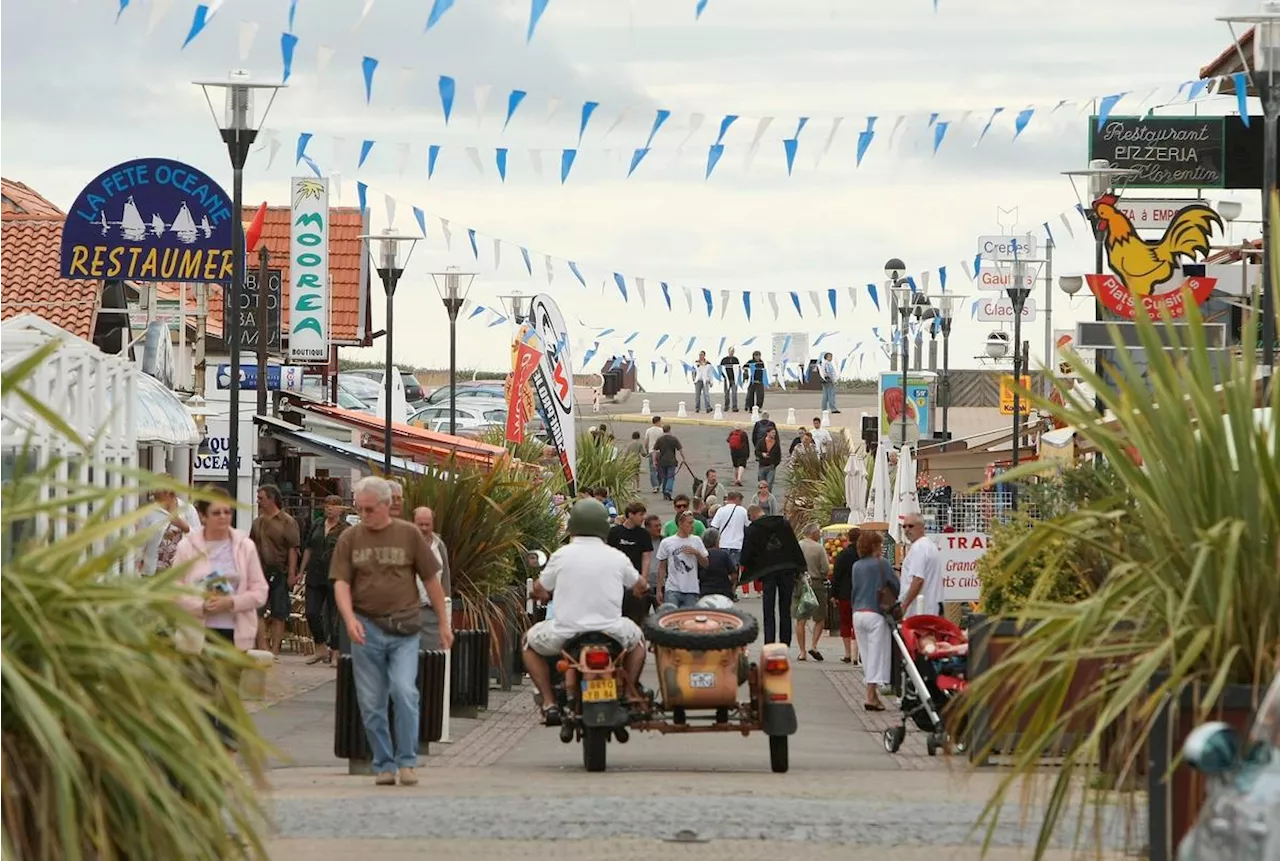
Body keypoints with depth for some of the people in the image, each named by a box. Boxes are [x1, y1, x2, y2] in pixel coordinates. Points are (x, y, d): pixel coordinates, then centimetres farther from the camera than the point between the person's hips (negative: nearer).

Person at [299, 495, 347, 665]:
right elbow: (308, 550, 19)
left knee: (334, 617, 0)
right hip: (315, 577, 5)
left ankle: (335, 652, 10)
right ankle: (322, 649, 16)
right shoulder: (317, 527, 12)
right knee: (311, 613, 1)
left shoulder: (346, 530, -4)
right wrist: (301, 571, 16)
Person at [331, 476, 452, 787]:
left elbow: (431, 580, 8)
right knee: (371, 703, 3)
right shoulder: (349, 539, 6)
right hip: (366, 629, 2)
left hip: (404, 628, -2)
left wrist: (443, 623, 8)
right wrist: (349, 619, -17)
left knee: (404, 691, -16)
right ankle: (383, 765, 13)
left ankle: (407, 761, -6)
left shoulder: (409, 535, 3)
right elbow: (341, 583, 1)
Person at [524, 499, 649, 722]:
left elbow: (539, 589, 12)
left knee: (530, 641, 27)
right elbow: (639, 585, 23)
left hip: (566, 635, -2)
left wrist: (545, 595, 37)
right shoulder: (617, 557, 5)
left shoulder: (562, 555, 0)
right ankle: (630, 693, 25)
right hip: (611, 634, 2)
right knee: (636, 638, 35)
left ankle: (548, 702, 13)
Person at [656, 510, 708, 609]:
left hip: (691, 590, 2)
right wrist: (659, 590, 3)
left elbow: (705, 563, 9)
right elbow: (661, 568, 5)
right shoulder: (667, 543, 0)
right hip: (672, 590, -2)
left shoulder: (696, 541, 7)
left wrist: (696, 553, -10)